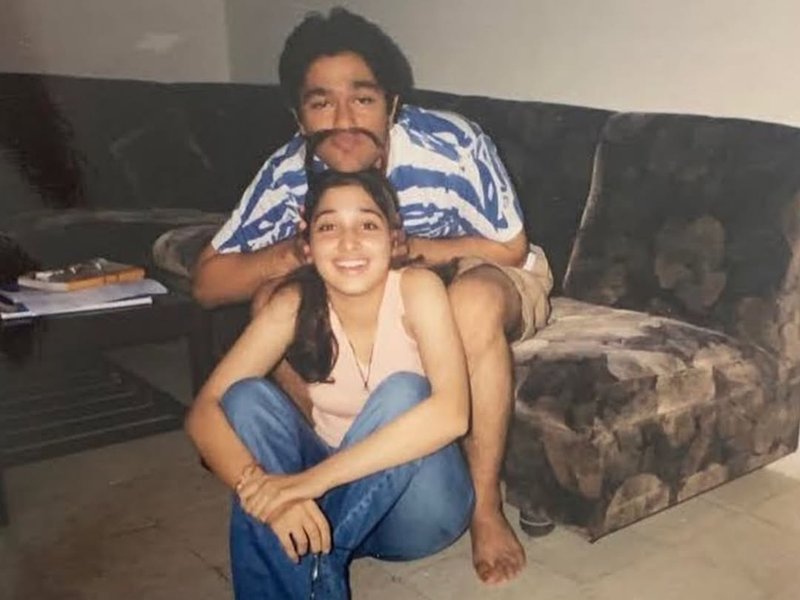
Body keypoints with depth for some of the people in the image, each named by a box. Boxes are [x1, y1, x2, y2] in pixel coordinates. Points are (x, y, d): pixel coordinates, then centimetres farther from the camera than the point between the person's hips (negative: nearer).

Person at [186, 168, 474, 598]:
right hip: (337, 495, 3)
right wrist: (260, 488, -38)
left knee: (403, 393, -31)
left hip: (416, 502, -2)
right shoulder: (293, 305, -13)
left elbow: (451, 413, -35)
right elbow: (203, 411, -18)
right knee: (248, 398, -20)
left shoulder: (416, 289, -20)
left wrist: (313, 479, -38)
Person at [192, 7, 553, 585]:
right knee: (275, 298, -18)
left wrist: (401, 246, -32)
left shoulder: (454, 145, -31)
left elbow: (511, 249, -19)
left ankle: (485, 506, -20)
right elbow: (208, 282, -17)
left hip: (492, 282, -3)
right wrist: (297, 251, -37)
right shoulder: (289, 174, -21)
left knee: (473, 301, -38)